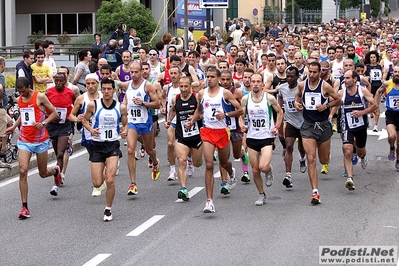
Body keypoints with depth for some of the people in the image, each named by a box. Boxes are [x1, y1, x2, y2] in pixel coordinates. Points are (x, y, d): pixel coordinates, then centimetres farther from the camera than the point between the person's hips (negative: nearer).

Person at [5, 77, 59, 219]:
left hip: (41, 140, -3)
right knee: (23, 171, -14)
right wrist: (14, 126, 11)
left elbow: (54, 113, -4)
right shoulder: (19, 100, 6)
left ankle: (56, 170, 49)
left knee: (43, 173, 10)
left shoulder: (40, 97, -10)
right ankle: (24, 207, -10)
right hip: (24, 140, 3)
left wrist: (43, 123, -20)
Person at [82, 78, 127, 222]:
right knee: (97, 183, 0)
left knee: (110, 181, -13)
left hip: (113, 145, 0)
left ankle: (108, 210, 7)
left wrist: (125, 131, -9)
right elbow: (85, 120, 9)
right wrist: (91, 129, -10)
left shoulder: (121, 107, -1)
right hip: (97, 145, 0)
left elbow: (125, 124, 14)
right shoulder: (93, 105, -5)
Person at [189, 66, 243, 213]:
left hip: (222, 131, -1)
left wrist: (225, 114, -18)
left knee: (223, 162, 18)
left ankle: (231, 173, 59)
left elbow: (240, 110, -3)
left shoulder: (225, 93, -5)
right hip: (207, 131, 1)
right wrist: (192, 121, 6)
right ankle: (209, 201, -13)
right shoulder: (202, 93, 4)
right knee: (209, 165, -12)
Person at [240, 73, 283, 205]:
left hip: (267, 137, -3)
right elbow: (241, 116, 10)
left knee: (263, 166, -21)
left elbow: (280, 112, 11)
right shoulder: (245, 99, 1)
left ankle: (269, 171, 16)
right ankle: (261, 195, 25)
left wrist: (277, 127, -1)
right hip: (252, 137, 3)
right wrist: (242, 125, -11)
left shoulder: (270, 98, -5)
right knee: (255, 170, 6)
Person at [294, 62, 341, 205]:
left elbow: (338, 100, 2)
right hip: (308, 125, 1)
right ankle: (315, 192, -11)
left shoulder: (325, 86, -8)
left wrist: (326, 106, -13)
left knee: (324, 160, 11)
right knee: (311, 159, -12)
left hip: (323, 125, -1)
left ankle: (327, 154, 52)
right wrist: (297, 102, 1)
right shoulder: (302, 85, 0)